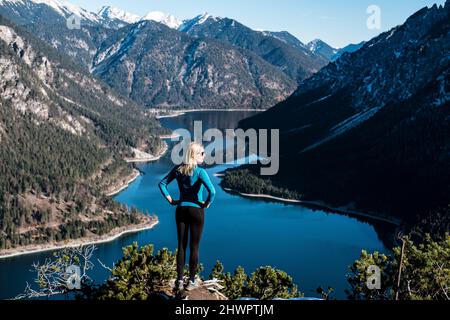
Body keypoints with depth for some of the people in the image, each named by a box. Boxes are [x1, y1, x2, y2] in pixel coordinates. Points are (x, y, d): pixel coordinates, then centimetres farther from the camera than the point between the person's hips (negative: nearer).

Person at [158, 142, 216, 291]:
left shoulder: (178, 169, 3)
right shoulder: (200, 171, -14)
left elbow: (162, 183, 7)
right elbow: (212, 191, -26)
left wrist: (170, 200, 6)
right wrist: (207, 204, -9)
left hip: (181, 209, 4)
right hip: (196, 210, -4)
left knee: (181, 246, 10)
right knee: (194, 247, 6)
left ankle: (179, 281, 12)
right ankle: (192, 281, 13)